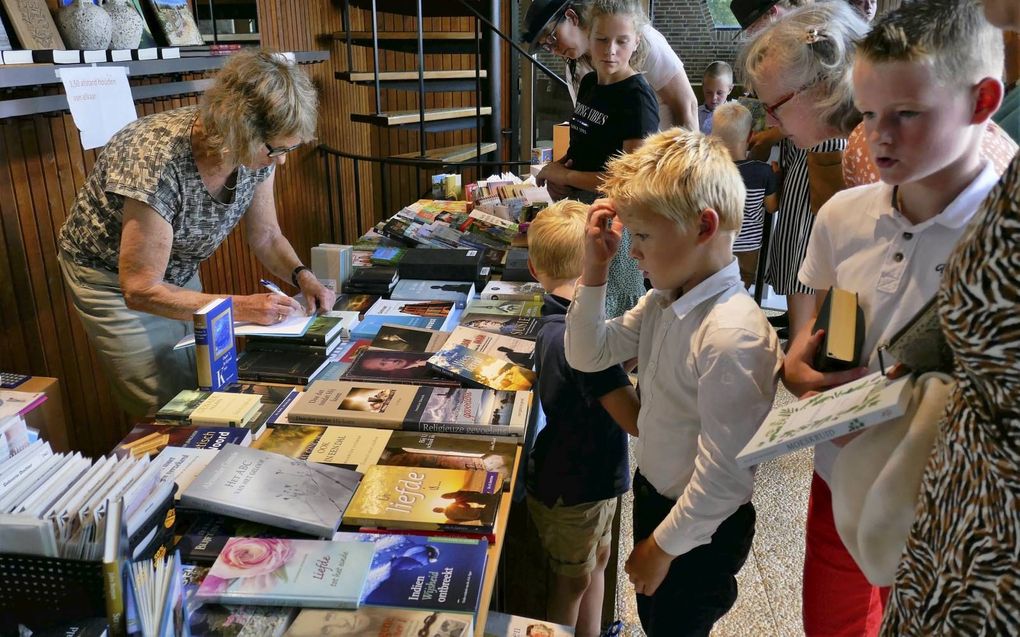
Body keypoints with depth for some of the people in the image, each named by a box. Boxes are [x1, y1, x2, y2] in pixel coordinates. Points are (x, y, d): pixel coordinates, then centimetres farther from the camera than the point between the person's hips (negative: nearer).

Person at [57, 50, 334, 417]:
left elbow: (266, 236, -2)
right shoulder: (158, 163, -36)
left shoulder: (258, 152, -17)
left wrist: (301, 276, -20)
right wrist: (240, 307, -35)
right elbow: (141, 290, -31)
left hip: (180, 273, 6)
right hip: (114, 279, -6)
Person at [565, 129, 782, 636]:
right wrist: (594, 269, -10)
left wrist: (663, 545, -14)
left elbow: (723, 477, -28)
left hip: (697, 533, -7)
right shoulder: (662, 302, -7)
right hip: (652, 494, 7)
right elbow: (587, 356, 3)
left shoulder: (733, 337, -33)